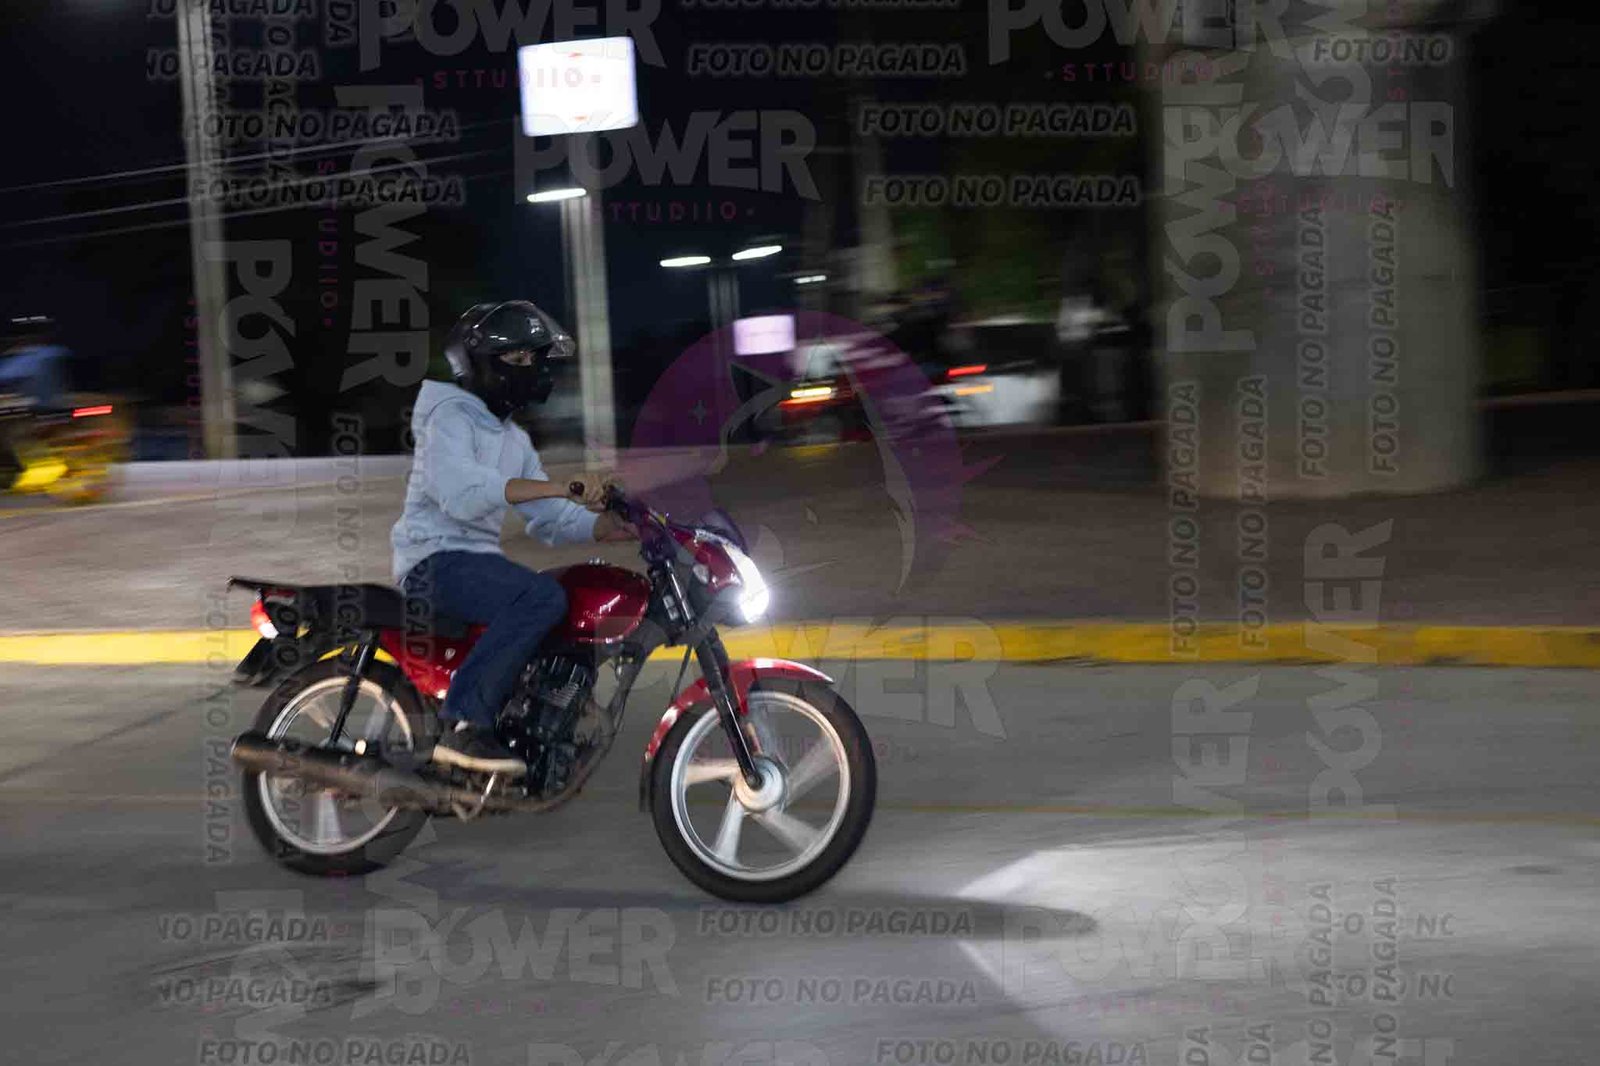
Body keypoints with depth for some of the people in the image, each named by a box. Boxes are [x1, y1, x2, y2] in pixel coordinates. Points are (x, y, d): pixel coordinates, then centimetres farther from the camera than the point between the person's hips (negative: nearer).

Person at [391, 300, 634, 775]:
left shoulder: (514, 439, 21)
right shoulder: (450, 416, -7)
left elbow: (548, 516, 17)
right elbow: (461, 491, -27)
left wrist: (614, 526, -1)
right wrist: (561, 487, -34)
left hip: (481, 560, 10)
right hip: (435, 560, -10)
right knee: (542, 596, -33)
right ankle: (463, 724, -34)